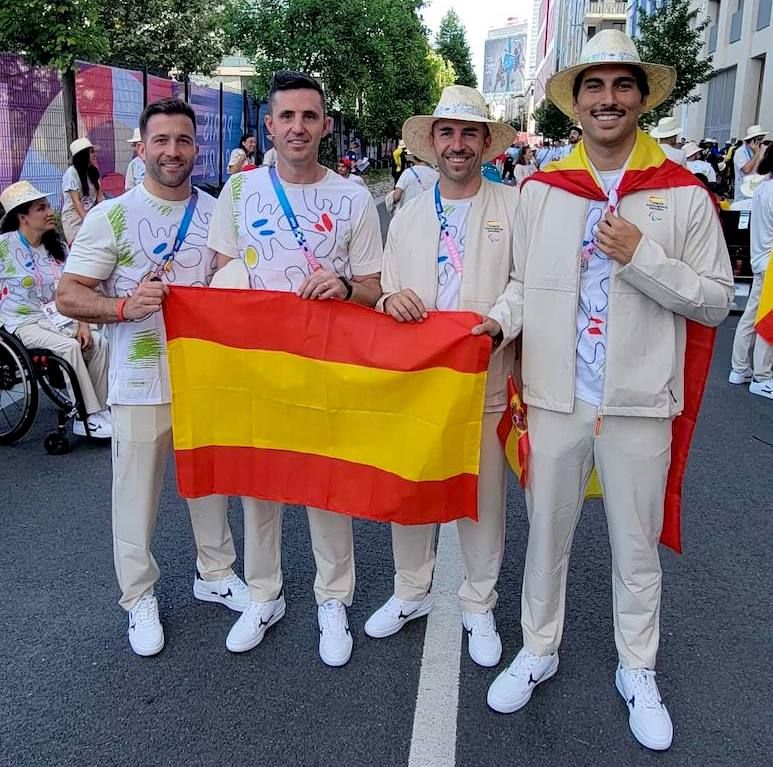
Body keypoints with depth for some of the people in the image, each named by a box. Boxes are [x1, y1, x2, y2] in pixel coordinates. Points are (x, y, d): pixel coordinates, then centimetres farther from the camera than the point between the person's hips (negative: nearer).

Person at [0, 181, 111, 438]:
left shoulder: (56, 248, 11)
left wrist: (83, 324, -6)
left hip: (56, 318, 6)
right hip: (22, 325, -6)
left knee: (98, 343, -19)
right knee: (69, 347, -30)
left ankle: (99, 411, -13)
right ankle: (88, 418, -23)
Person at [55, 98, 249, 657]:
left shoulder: (216, 214, 5)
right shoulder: (112, 217, -6)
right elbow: (68, 296, -8)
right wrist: (123, 305, -26)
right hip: (141, 382, -3)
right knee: (138, 494, 7)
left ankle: (215, 573, 37)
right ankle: (140, 597, 26)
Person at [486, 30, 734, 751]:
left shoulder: (683, 195, -2)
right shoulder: (539, 190, 3)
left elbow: (716, 300, -3)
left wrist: (641, 258, -15)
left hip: (639, 401, -1)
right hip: (556, 395, 2)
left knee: (636, 546, 12)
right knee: (546, 534, 15)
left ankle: (637, 671, 33)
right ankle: (538, 650, 36)